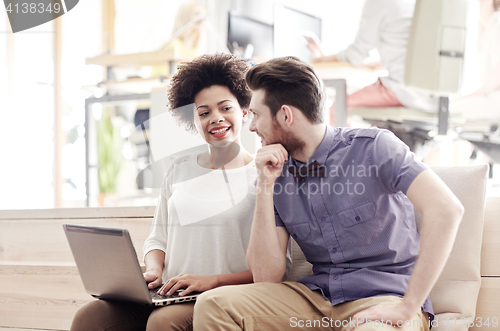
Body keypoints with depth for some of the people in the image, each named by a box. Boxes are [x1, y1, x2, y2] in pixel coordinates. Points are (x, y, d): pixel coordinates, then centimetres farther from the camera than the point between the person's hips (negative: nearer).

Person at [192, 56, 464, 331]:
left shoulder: (373, 148, -10)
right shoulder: (277, 174, 6)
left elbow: (447, 208, -24)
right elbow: (266, 277, 0)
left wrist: (407, 308, -25)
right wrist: (265, 186, -7)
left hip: (384, 297, -5)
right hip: (317, 296, 5)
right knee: (212, 305, -14)